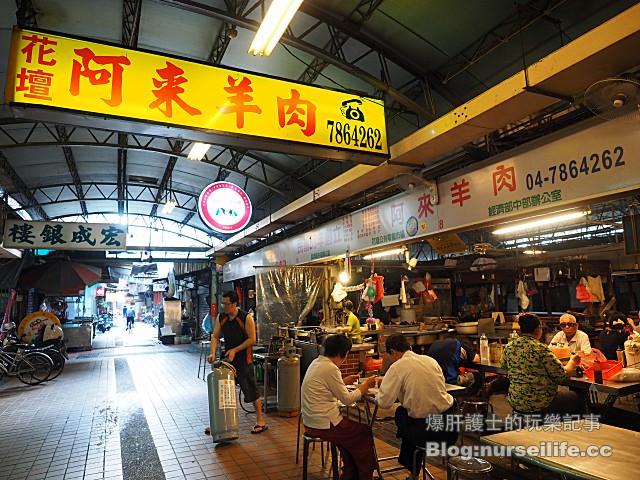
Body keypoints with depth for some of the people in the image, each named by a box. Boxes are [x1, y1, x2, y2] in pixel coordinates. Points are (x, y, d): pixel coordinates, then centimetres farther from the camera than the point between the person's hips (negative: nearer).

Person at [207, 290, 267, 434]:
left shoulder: (246, 318, -15)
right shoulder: (221, 318, 1)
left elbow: (252, 339, -13)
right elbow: (215, 336, 5)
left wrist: (235, 350, -16)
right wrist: (213, 353, -11)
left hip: (243, 359, -5)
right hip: (227, 358, 5)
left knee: (251, 390, 1)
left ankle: (260, 420, 16)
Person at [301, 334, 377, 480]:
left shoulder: (317, 362, 6)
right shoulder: (330, 368, -22)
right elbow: (347, 399, -16)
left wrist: (345, 381, 14)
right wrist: (366, 385, -5)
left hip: (311, 421, 9)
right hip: (323, 424, -9)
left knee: (350, 429, 25)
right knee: (365, 432, 7)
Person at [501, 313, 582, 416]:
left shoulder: (509, 347, -2)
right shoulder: (541, 349, -20)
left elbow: (503, 367, 14)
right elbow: (562, 376, -12)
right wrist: (572, 362, 6)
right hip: (539, 405, -6)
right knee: (575, 398, 21)